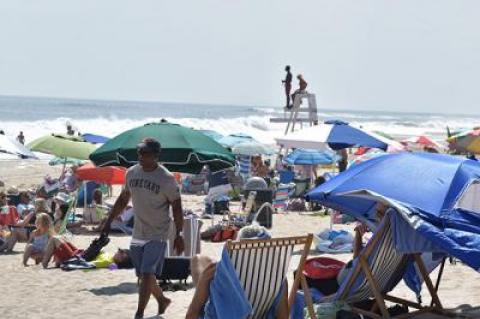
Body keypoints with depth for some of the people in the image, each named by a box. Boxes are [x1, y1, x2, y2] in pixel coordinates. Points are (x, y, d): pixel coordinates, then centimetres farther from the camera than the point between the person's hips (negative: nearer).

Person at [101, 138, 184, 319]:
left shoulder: (166, 179, -12)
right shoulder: (131, 173, 4)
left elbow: (176, 207, -7)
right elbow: (123, 199, 17)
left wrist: (179, 235, -10)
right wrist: (109, 221, 15)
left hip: (157, 235, -6)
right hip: (137, 234, 6)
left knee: (147, 274, -13)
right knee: (143, 274, 13)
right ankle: (162, 300, 36)